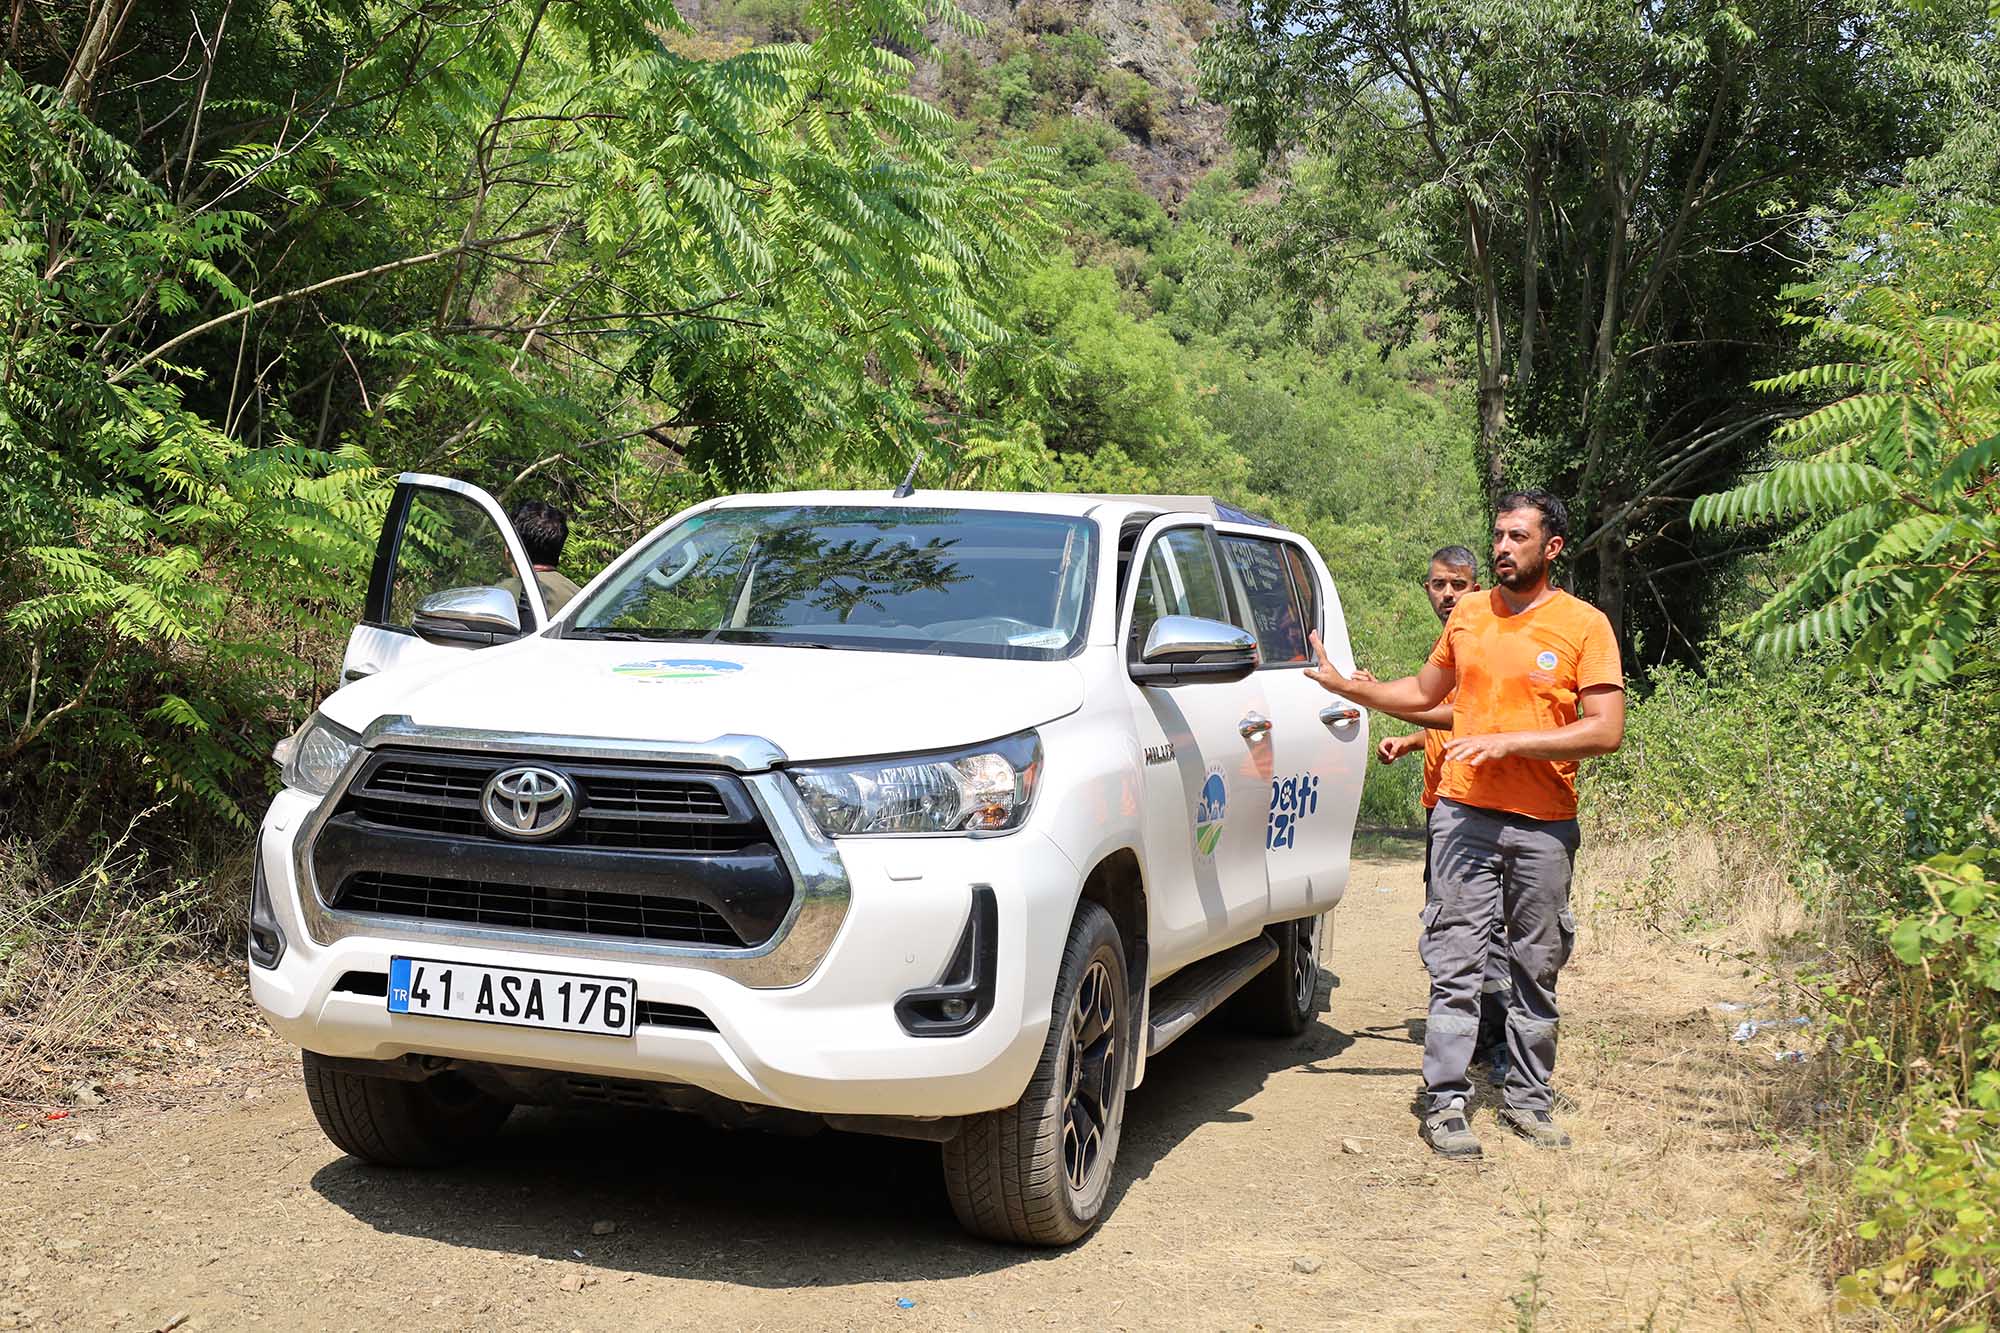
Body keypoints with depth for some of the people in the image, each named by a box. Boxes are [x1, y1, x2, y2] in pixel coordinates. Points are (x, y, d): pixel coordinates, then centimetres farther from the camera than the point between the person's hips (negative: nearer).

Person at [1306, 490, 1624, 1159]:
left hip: (1544, 826, -2)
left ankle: (1527, 1098, 22)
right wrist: (1348, 686, 11)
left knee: (1537, 970, 10)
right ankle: (1445, 1103, 3)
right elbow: (1425, 690, 23)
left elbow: (1606, 731, -10)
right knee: (1456, 965, -2)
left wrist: (1508, 740, -17)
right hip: (1464, 813, 2)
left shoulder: (1584, 625, -3)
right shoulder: (1468, 615, 9)